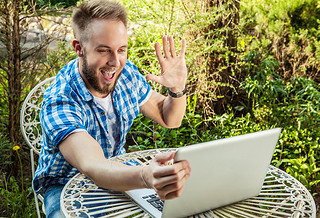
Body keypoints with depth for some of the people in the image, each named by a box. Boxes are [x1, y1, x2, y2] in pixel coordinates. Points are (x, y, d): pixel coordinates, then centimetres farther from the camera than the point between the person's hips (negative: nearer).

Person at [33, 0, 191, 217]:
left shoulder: (126, 72, -11)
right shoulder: (58, 102, -30)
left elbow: (169, 119, 0)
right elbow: (92, 167, -45)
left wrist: (178, 90, -23)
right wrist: (146, 176, -66)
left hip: (117, 173, 4)